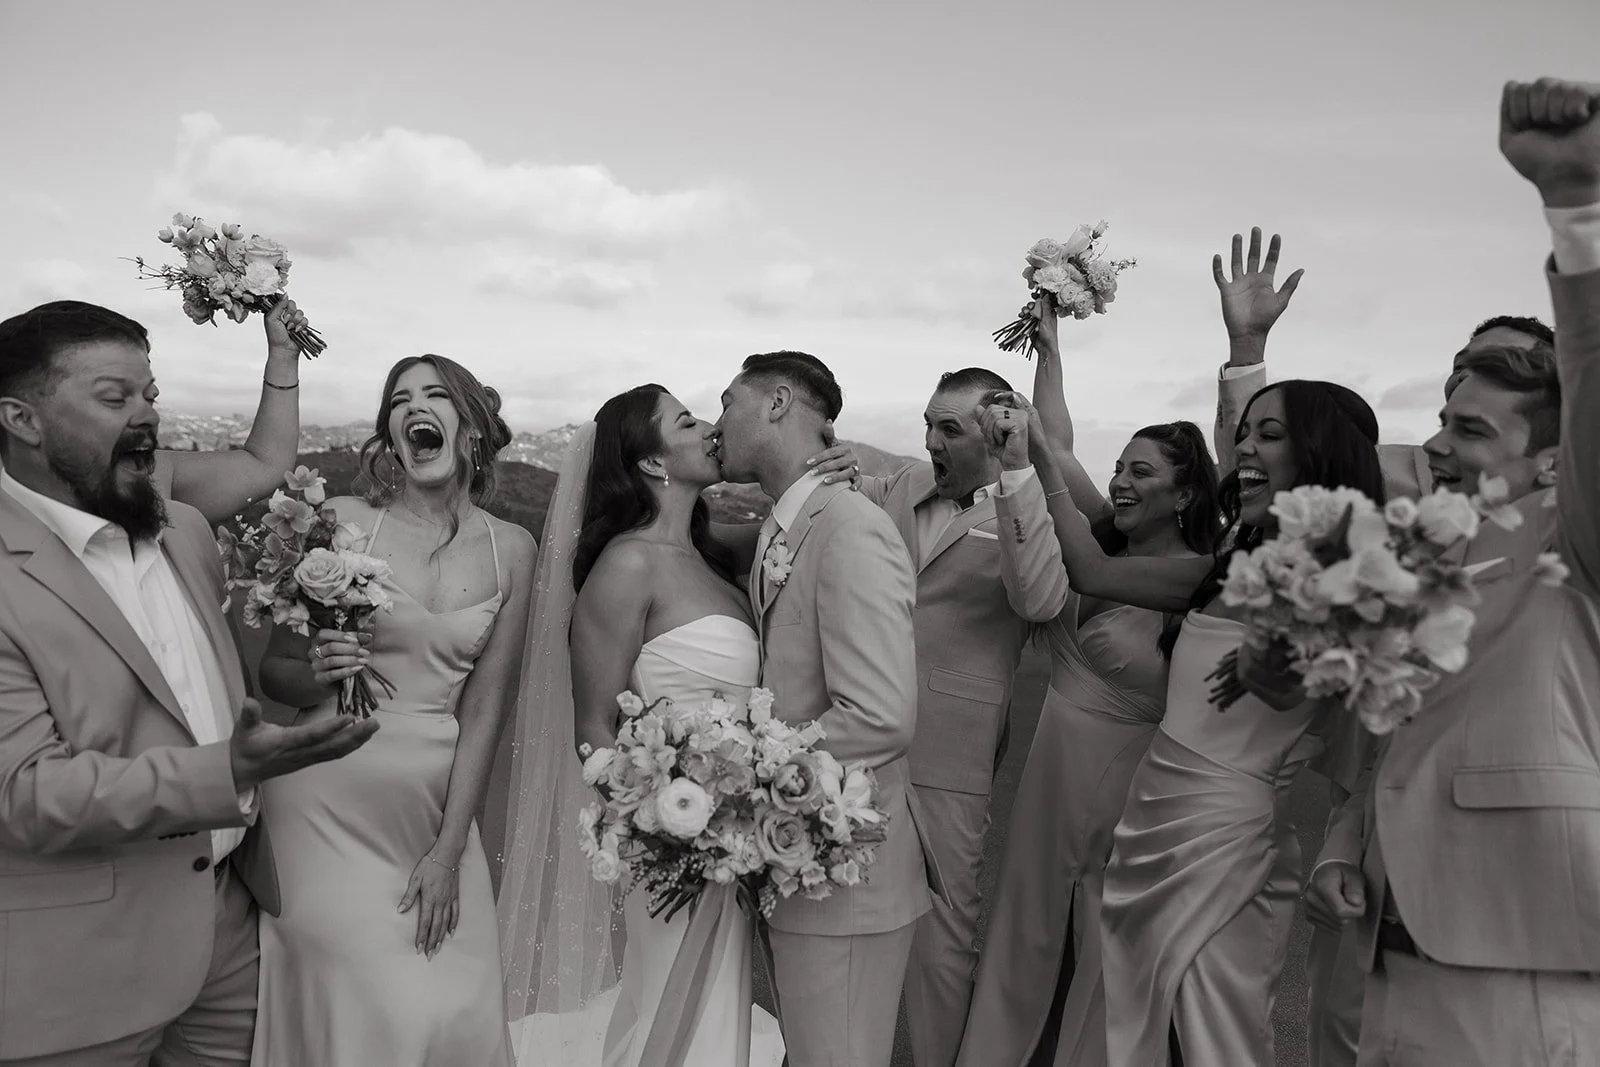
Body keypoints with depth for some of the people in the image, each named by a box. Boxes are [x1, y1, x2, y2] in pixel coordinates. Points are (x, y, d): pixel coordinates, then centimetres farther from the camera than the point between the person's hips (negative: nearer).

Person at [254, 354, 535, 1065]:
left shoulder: (511, 549, 0)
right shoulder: (343, 521, -6)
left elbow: (485, 707, -1)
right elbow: (273, 671, 2)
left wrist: (449, 851, -5)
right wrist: (317, 674, -21)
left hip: (442, 805, 2)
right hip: (329, 799, -2)